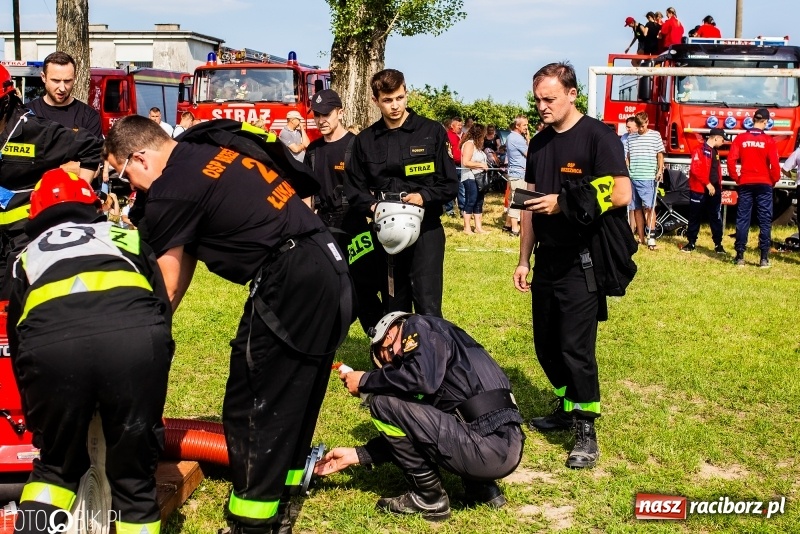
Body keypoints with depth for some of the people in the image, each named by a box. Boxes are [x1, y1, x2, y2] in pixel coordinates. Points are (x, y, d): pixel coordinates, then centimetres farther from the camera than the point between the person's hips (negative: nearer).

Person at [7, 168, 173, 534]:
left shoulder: (25, 259, 36)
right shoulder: (127, 235, 37)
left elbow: (16, 341, 39)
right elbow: (162, 303, 30)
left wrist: (35, 419, 51)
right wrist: (146, 379, 41)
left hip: (50, 345, 1)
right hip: (136, 336, 0)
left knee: (57, 466, 26)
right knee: (134, 479, 16)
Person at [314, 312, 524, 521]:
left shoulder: (420, 327, 3)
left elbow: (423, 378, -18)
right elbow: (404, 434, 25)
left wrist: (365, 380, -2)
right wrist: (355, 455, 26)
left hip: (486, 447, -10)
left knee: (383, 403, -5)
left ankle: (429, 498, 5)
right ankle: (481, 488, 17)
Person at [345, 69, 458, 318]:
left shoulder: (432, 132, 1)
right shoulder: (365, 140, 9)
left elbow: (450, 184, 1)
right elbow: (354, 189, 9)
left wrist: (424, 197, -18)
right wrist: (372, 206, -11)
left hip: (425, 230, -3)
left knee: (428, 309, -9)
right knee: (394, 310, 12)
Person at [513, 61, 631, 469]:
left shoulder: (597, 136, -9)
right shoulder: (539, 143, 12)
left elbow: (620, 193, -16)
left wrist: (563, 204, -18)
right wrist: (524, 259, 12)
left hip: (581, 261, -7)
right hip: (547, 261, 7)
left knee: (576, 346, -7)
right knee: (546, 344, 12)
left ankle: (586, 430, 4)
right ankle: (567, 408, 30)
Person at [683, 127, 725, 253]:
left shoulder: (715, 152, 16)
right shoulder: (700, 150, -10)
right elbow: (695, 169, -19)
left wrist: (719, 187, 14)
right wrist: (708, 184, -18)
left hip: (714, 190, 7)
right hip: (699, 190, -7)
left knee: (716, 218, 5)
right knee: (694, 217, 5)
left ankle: (718, 244, 9)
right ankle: (691, 243, 13)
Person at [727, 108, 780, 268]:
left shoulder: (740, 138, -1)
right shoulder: (769, 141, -6)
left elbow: (731, 160, -5)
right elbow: (775, 164, -9)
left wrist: (736, 178, 7)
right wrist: (774, 181, 8)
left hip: (745, 184, 2)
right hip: (764, 184, -2)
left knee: (742, 220, 6)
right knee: (765, 221, 3)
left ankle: (740, 256, 5)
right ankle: (764, 258, 2)